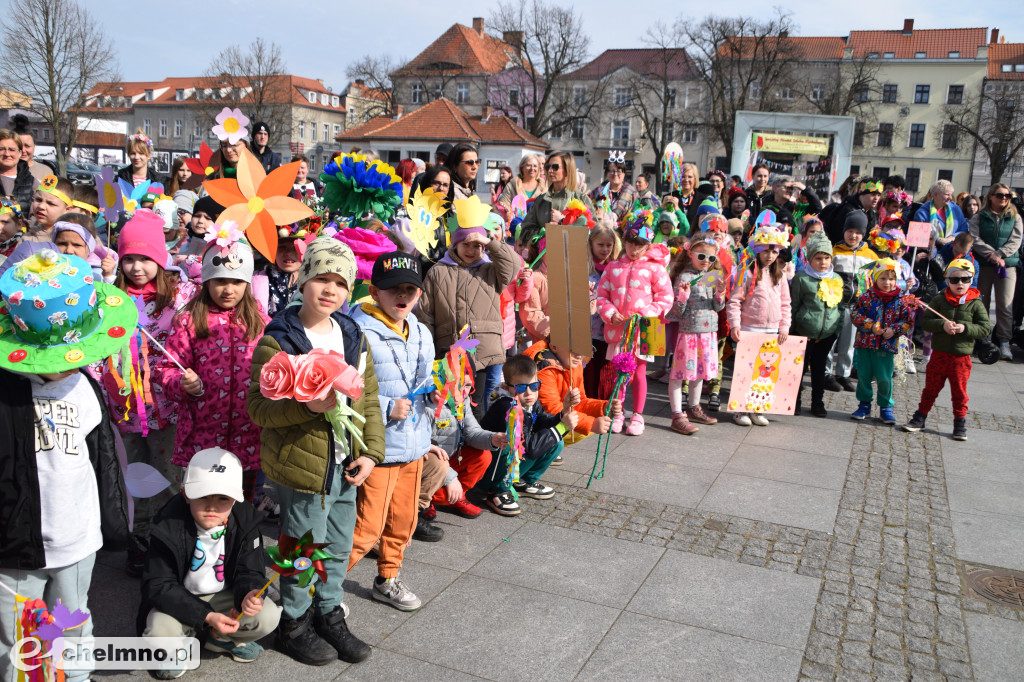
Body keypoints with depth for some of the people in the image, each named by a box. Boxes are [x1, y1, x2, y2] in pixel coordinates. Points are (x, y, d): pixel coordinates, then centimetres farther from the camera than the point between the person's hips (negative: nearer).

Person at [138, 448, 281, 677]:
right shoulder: (168, 527, -24)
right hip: (177, 599, -2)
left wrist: (249, 594, -36)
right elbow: (159, 586, -22)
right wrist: (207, 616, -32)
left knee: (269, 617, -21)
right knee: (160, 631, -33)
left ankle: (223, 639, 13)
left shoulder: (245, 520, -15)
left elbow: (250, 571, -10)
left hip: (224, 596, 2)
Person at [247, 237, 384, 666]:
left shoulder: (354, 338, 6)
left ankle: (330, 615, 39)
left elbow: (369, 400, 9)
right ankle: (295, 625, 31)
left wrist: (371, 451, 2)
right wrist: (307, 406, -31)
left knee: (338, 547, 19)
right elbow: (259, 408, -16)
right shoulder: (277, 341, -12)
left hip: (346, 466, 6)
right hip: (301, 466, -6)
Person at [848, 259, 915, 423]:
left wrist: (894, 330, -13)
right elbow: (855, 315, -5)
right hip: (865, 343, 1)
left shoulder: (901, 300, 0)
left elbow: (908, 322, 3)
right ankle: (864, 405, 24)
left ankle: (886, 408, 19)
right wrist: (871, 326, -15)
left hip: (887, 346, -1)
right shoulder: (867, 297, -2)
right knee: (863, 376, 9)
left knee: (885, 379, 3)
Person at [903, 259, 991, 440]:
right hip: (939, 354, 1)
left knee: (959, 392, 9)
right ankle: (920, 417, 21)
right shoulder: (939, 300, 1)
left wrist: (965, 328, -18)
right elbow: (926, 321, -4)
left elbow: (985, 329, -3)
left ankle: (960, 422, 21)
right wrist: (942, 325, -21)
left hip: (961, 357, -1)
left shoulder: (976, 304, -1)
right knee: (931, 388, 10)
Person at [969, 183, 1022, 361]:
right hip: (983, 264, 0)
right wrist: (991, 255, -16)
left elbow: (1015, 241, 1)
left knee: (1005, 304, -6)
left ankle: (1004, 342, -6)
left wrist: (999, 254, -13)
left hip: (1008, 265, 0)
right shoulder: (979, 217, 7)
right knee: (981, 302, 6)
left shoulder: (1015, 217, 11)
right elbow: (975, 239, -5)